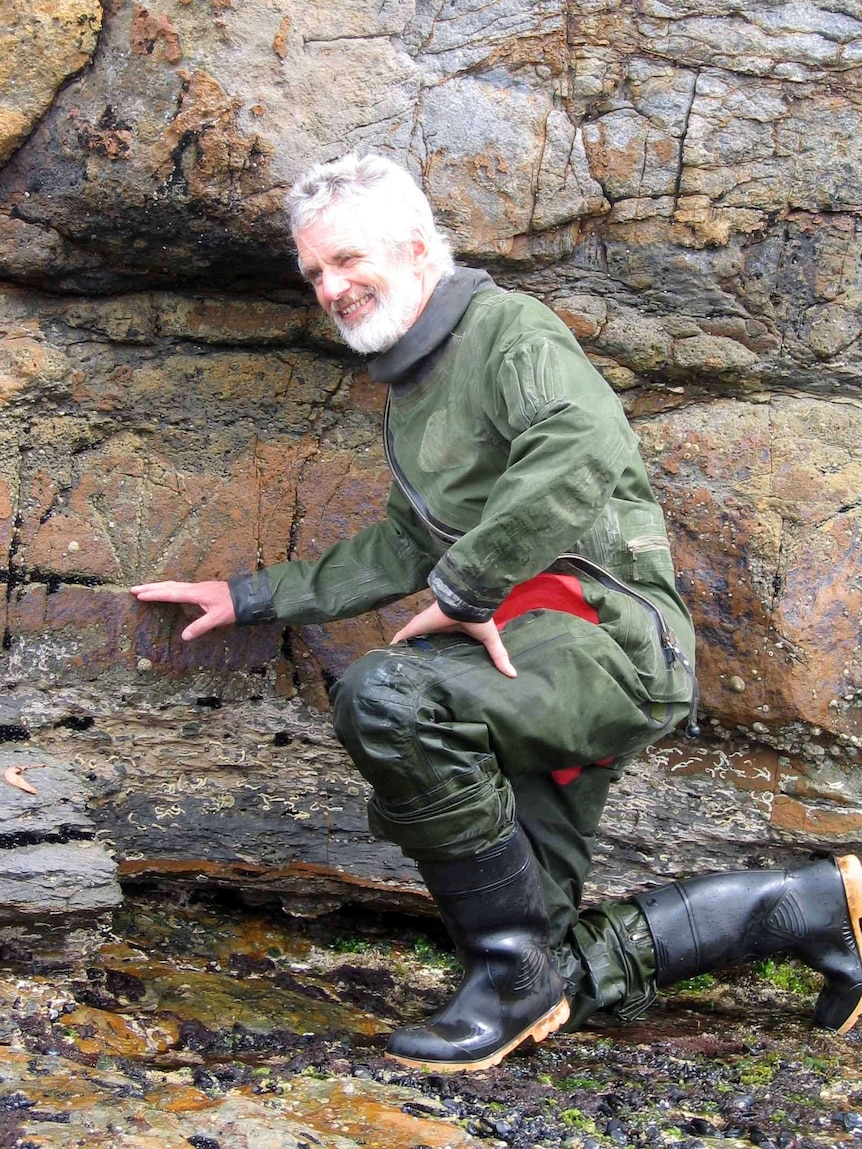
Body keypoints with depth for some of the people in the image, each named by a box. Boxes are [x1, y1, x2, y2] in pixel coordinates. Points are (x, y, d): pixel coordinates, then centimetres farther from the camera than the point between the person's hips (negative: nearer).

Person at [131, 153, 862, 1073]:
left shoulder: (505, 328, -4)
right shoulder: (410, 390, 24)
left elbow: (586, 449, -25)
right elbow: (405, 548, 33)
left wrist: (464, 590, -20)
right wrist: (252, 598, 30)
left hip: (605, 632, -9)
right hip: (524, 652, 10)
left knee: (383, 693, -35)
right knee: (561, 972, 3)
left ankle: (516, 973, -19)